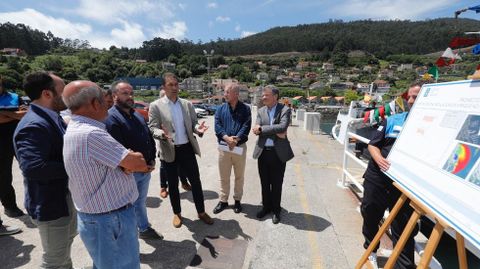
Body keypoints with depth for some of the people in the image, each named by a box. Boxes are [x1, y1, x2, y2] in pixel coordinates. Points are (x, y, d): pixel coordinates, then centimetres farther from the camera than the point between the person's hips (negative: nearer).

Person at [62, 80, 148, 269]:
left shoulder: (75, 128, 5)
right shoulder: (91, 134, -28)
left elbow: (118, 159, 4)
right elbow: (137, 163, -23)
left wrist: (128, 161, -16)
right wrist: (135, 159, -1)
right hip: (111, 220, -10)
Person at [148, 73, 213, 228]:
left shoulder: (187, 104, 6)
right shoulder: (155, 106, -5)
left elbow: (192, 123, 7)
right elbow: (152, 128, -7)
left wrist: (198, 129, -16)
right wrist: (162, 134, -29)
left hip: (187, 149, 3)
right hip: (169, 151, -2)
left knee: (196, 181, 9)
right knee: (173, 184, 13)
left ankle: (201, 212, 28)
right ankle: (177, 213, 35)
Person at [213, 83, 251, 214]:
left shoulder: (245, 109, 0)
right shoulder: (220, 109, 5)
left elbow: (246, 126, -10)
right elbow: (217, 126, -5)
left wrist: (236, 140, -23)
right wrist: (227, 138, -22)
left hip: (240, 147, -1)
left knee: (239, 176, 12)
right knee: (223, 176, 11)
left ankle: (237, 200, 30)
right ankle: (223, 200, 27)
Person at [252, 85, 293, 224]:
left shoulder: (285, 110, -5)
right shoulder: (260, 111, 8)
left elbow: (283, 127, -21)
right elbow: (257, 130, -5)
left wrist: (262, 128, -18)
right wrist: (275, 132, -15)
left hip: (278, 153, -3)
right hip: (263, 152, 4)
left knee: (276, 184, 10)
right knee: (264, 183, 15)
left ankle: (276, 210, 30)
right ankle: (266, 206, 36)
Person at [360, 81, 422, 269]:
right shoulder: (393, 120, 3)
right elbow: (373, 144, 4)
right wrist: (379, 159, -15)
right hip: (378, 177, 3)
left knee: (403, 226, 8)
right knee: (370, 214, 17)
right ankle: (370, 250, 43)